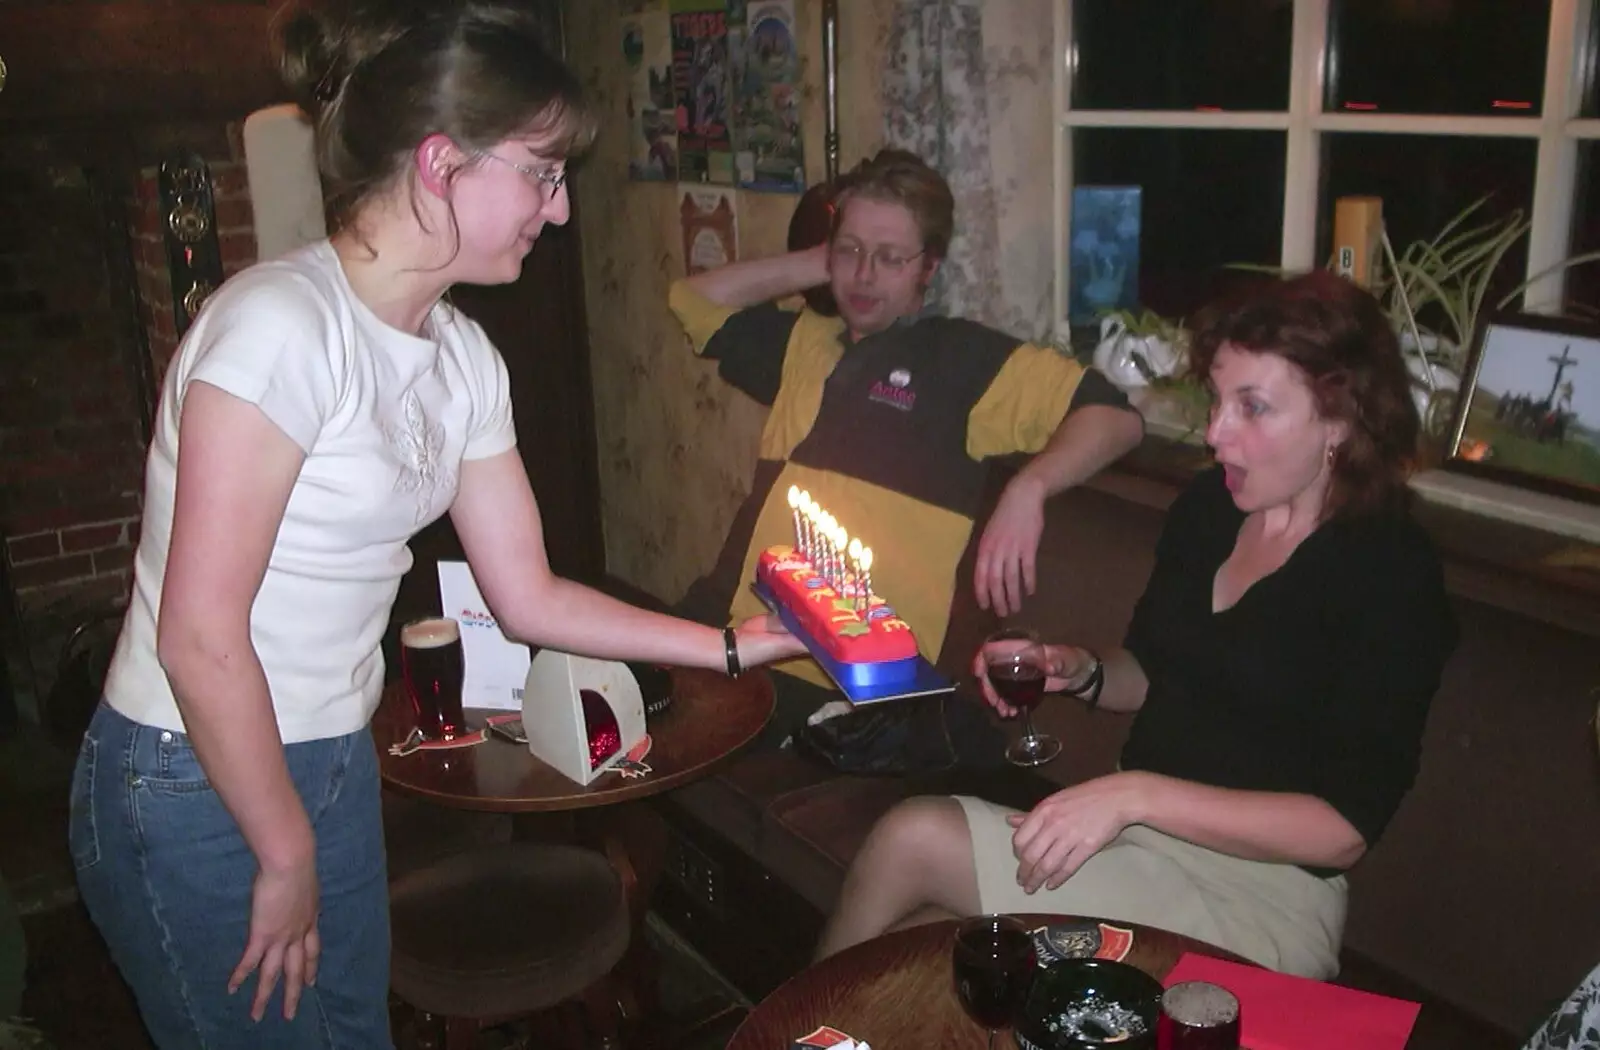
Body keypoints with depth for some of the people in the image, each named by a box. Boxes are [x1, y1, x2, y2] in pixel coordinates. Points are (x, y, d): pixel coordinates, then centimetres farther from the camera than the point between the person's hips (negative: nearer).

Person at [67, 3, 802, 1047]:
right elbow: (200, 638, -23)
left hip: (337, 764, 7)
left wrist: (737, 645, 4)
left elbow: (529, 596, 6)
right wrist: (286, 856, -13)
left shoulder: (462, 356, 1)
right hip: (197, 789, -7)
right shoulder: (282, 323, -24)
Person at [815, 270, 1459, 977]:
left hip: (1260, 898, -6)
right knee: (910, 950, -20)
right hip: (1143, 839, 6)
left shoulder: (1392, 574, -15)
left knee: (911, 840, -20)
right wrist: (1080, 671, -3)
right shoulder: (1207, 507, 5)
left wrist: (1137, 793, -26)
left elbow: (1345, 827, -17)